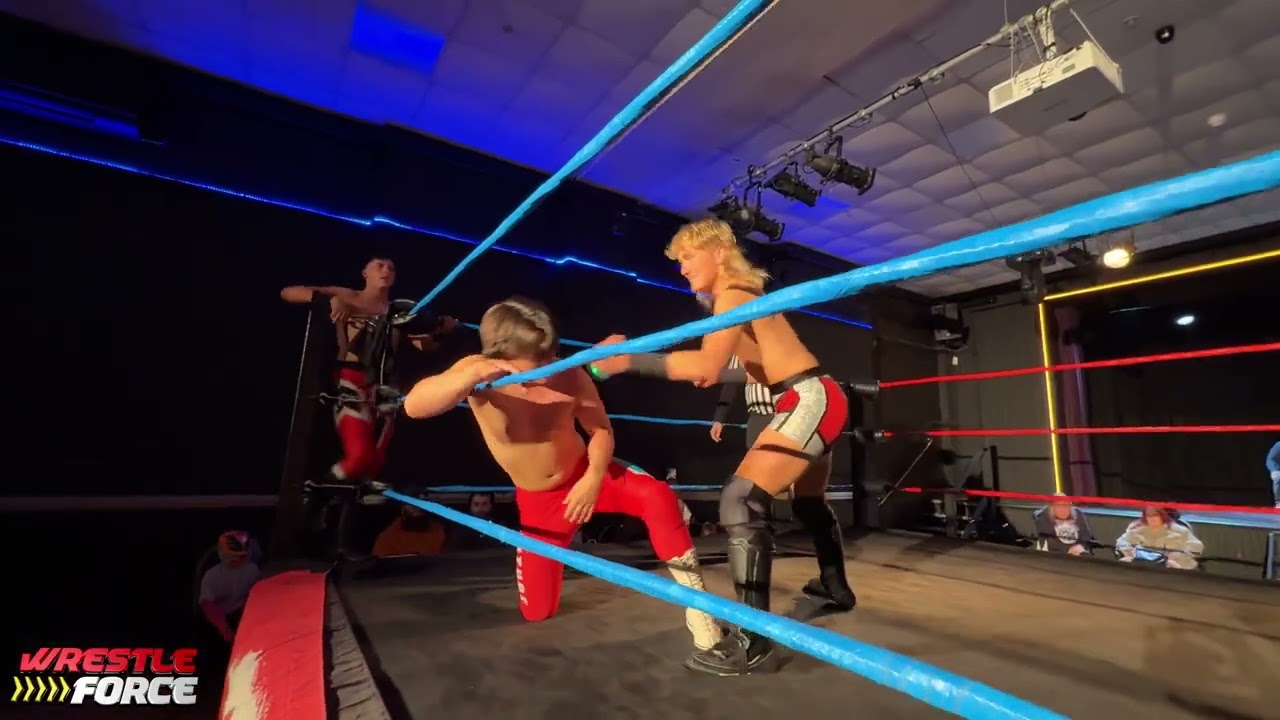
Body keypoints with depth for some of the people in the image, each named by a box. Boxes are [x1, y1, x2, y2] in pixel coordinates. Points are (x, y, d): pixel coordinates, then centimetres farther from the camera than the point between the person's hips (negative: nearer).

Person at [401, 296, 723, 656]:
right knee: (537, 612, 9)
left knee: (657, 495, -31)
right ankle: (552, 563, 44)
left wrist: (593, 479, -29)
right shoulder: (476, 373, -22)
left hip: (585, 473, -1)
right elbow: (413, 406, -36)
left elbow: (601, 430, -11)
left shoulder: (569, 376, -23)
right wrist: (471, 377, -53)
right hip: (538, 501, 1)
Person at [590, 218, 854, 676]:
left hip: (810, 400, -11)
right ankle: (836, 586, 47)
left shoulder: (732, 293, -14)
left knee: (742, 500, -18)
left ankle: (752, 642, -14)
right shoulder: (743, 291, 16)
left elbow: (707, 365, -30)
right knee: (809, 500, 26)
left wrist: (630, 360, -36)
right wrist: (716, 376, 11)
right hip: (816, 399, 11)